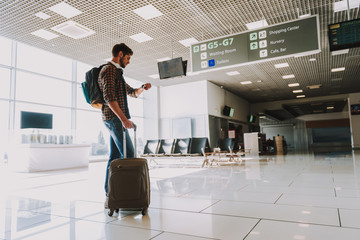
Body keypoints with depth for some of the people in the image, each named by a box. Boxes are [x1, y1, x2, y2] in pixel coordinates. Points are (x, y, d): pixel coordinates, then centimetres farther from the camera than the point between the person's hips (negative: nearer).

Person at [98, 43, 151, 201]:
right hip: (114, 117, -10)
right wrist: (123, 118, -25)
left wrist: (143, 88, 10)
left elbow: (133, 93, 31)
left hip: (116, 119, 10)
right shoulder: (109, 69, -6)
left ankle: (109, 195, 11)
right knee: (128, 154, -13)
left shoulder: (117, 73, 25)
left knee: (115, 156, 7)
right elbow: (109, 97, -19)